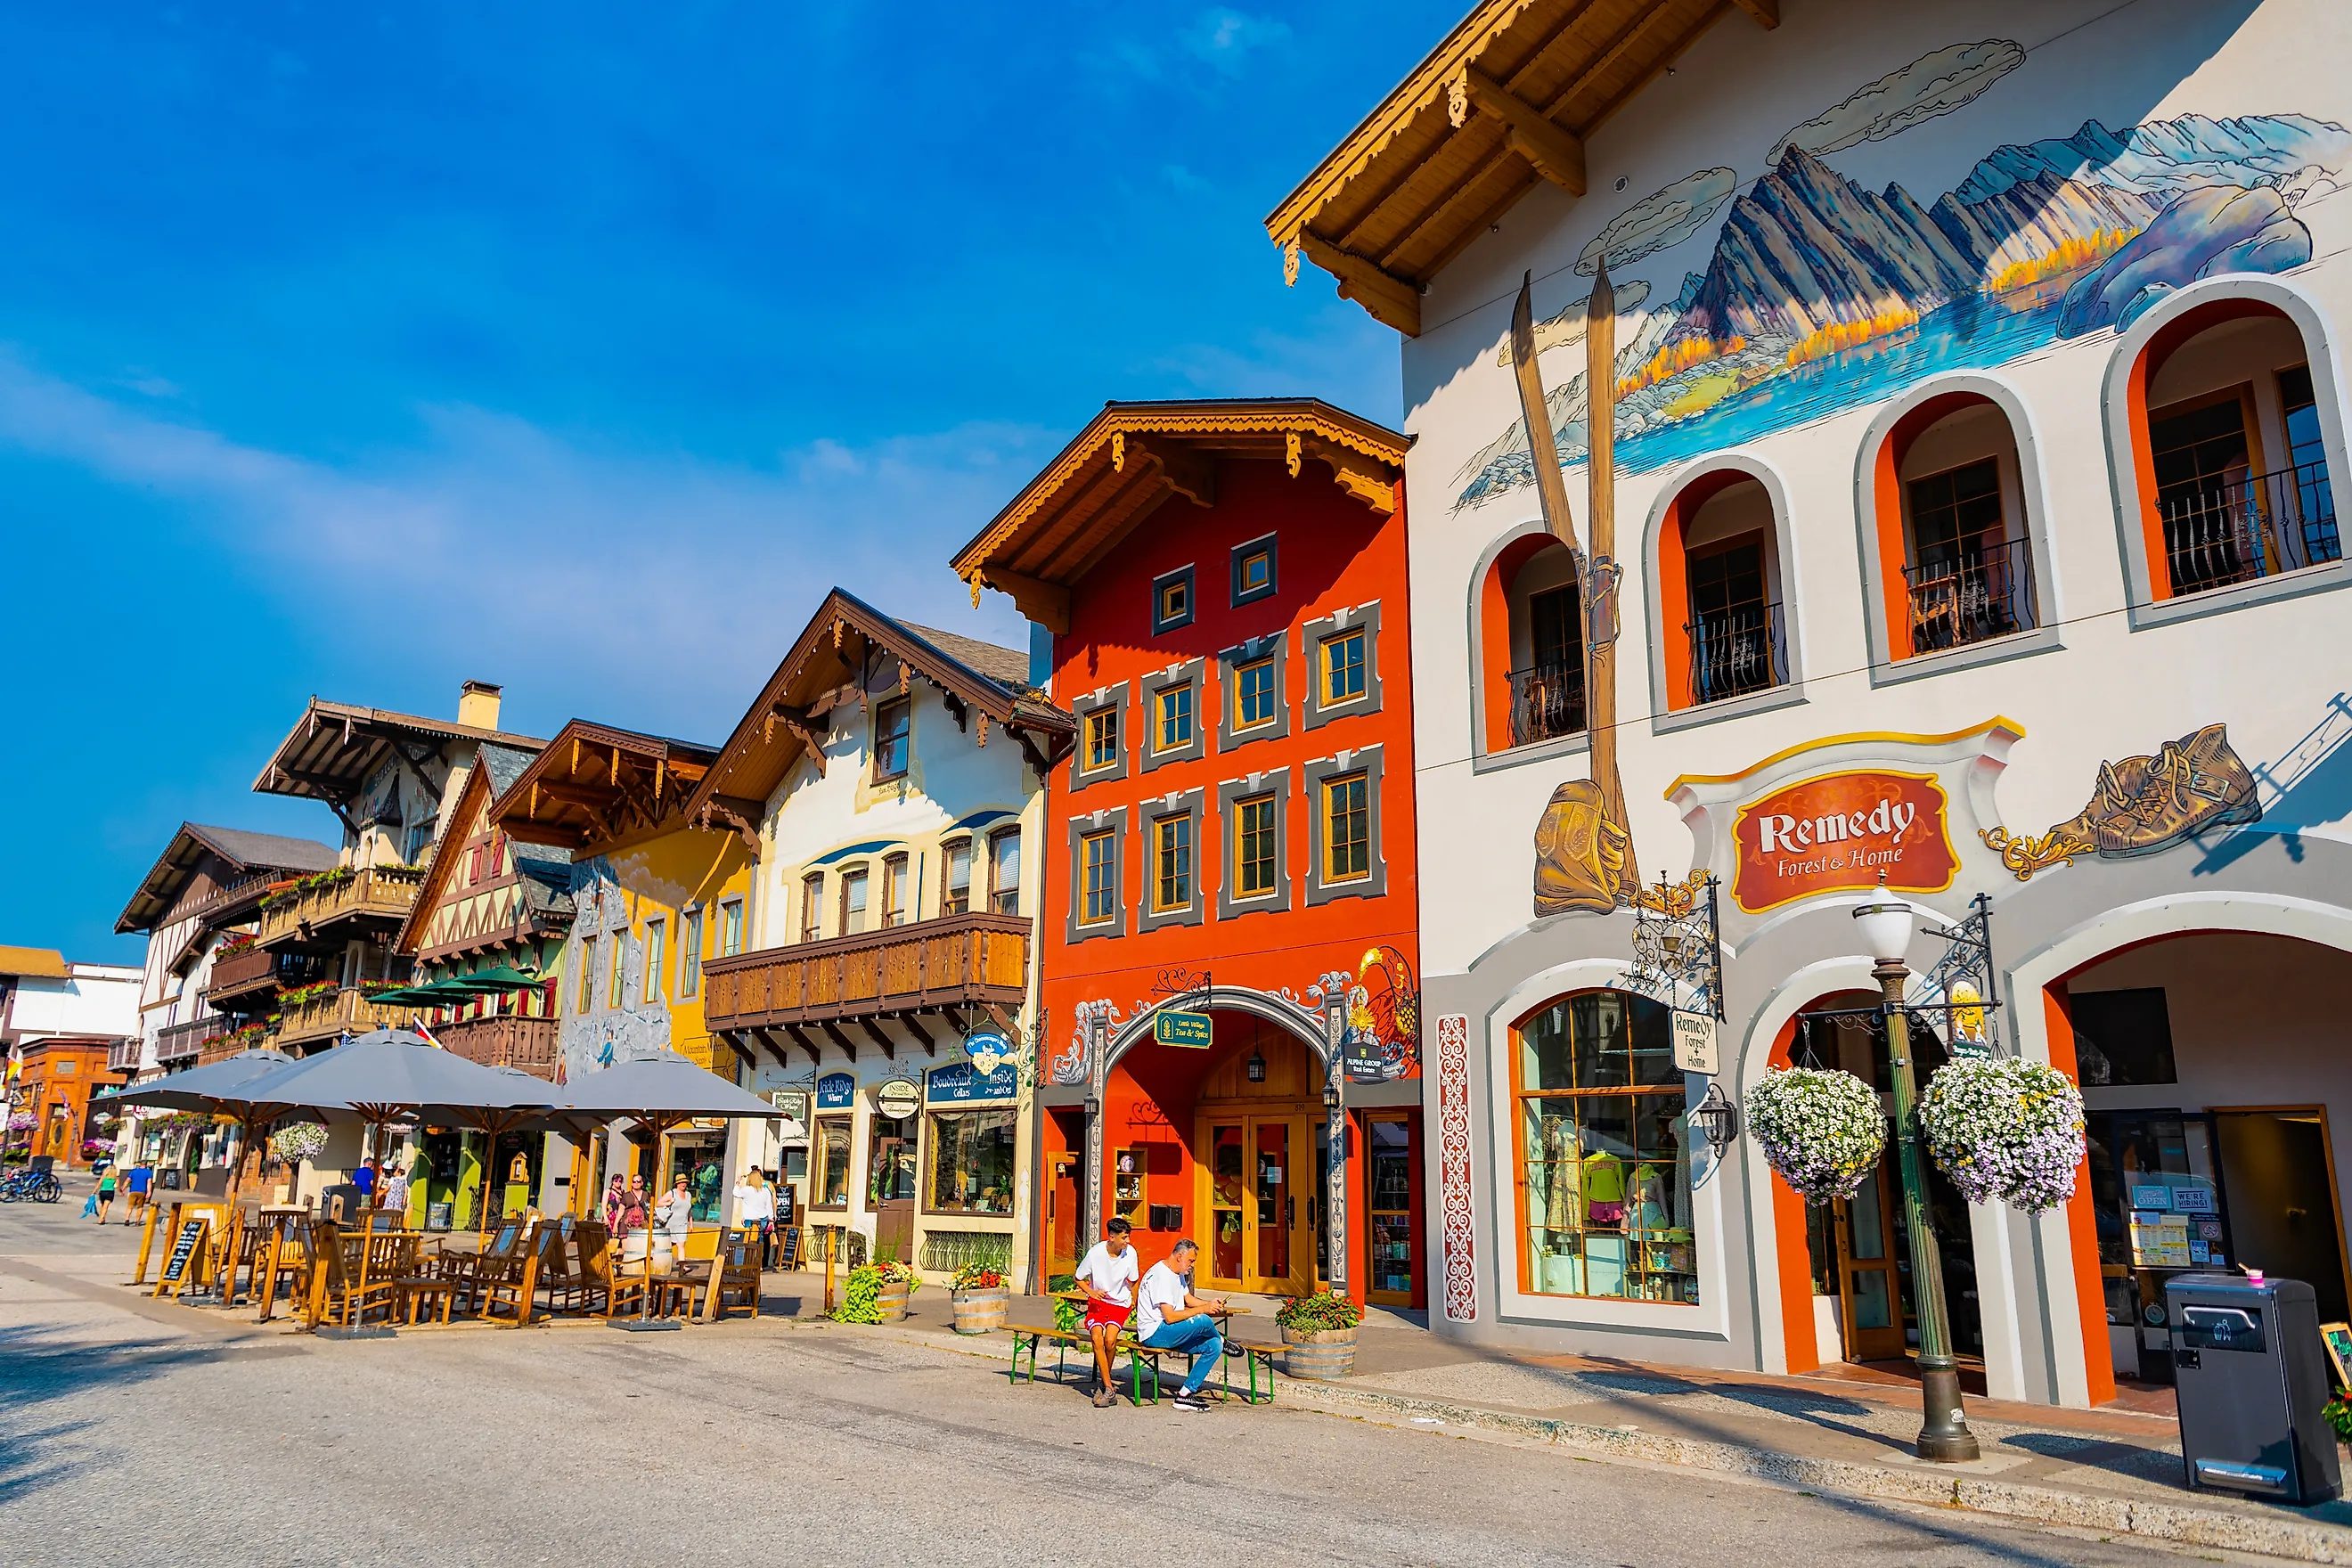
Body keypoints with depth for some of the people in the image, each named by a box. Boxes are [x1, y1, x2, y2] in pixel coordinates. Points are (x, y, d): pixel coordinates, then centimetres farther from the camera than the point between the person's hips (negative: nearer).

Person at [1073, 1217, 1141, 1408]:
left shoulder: (1130, 1253, -9)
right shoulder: (1095, 1253, -14)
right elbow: (1079, 1279, 1)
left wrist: (1133, 1301, 0)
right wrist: (1091, 1291, -15)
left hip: (1120, 1304, 0)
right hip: (1097, 1302, 0)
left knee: (1110, 1339, -25)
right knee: (1096, 1337, -26)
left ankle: (1102, 1381, 2)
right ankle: (1108, 1389, -18)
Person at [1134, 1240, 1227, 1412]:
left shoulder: (1178, 1274, 14)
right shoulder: (1161, 1275, -19)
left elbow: (1189, 1299, 24)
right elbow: (1170, 1317, -24)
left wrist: (1212, 1304, 5)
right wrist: (1203, 1309, -20)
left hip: (1170, 1333, 10)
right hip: (1154, 1334, -10)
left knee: (1214, 1346, -5)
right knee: (1203, 1321, -26)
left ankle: (1186, 1394, -4)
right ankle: (1222, 1341, 10)